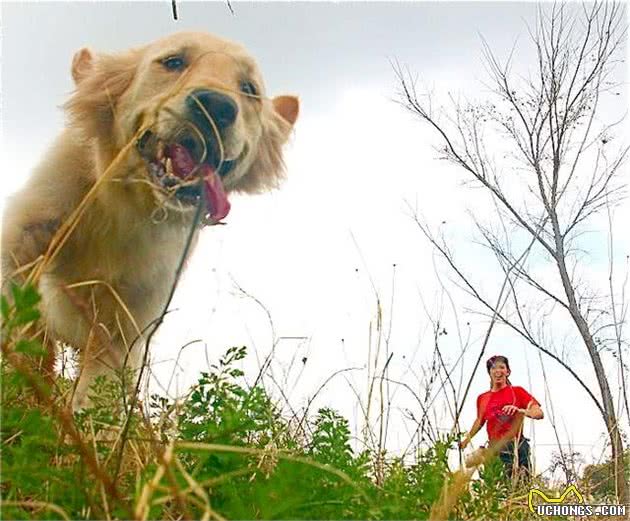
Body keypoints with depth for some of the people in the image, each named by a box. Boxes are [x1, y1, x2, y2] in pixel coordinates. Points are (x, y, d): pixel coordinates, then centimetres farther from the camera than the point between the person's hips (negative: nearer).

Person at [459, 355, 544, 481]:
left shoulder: (517, 391, 5)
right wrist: (467, 439, 23)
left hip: (516, 447, -2)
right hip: (494, 449, 3)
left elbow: (539, 413, -2)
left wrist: (519, 411, -20)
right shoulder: (483, 398, 15)